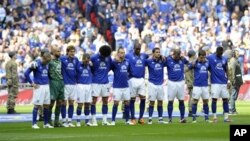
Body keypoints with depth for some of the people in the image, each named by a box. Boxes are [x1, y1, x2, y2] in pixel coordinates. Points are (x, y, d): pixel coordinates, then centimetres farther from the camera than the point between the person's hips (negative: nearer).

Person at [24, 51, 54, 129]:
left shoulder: (47, 64, 10)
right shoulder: (36, 64, -12)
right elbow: (26, 73, -13)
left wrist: (47, 81, 14)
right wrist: (32, 83, -11)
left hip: (46, 86, 7)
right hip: (39, 87, -7)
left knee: (46, 105, 8)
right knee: (37, 105, -6)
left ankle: (46, 123, 15)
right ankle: (34, 124, -1)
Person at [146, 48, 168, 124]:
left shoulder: (162, 61, 3)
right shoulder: (149, 61, -6)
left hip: (160, 84, 4)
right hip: (152, 84, -4)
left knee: (160, 102, 7)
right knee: (152, 101, -3)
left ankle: (160, 119, 13)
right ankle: (150, 119, 3)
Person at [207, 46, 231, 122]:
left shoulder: (224, 59, 11)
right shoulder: (210, 58, -5)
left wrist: (228, 81, 10)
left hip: (224, 82, 5)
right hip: (215, 82, -5)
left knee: (225, 99, 5)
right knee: (214, 99, -5)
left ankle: (226, 117, 9)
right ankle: (214, 117, 3)